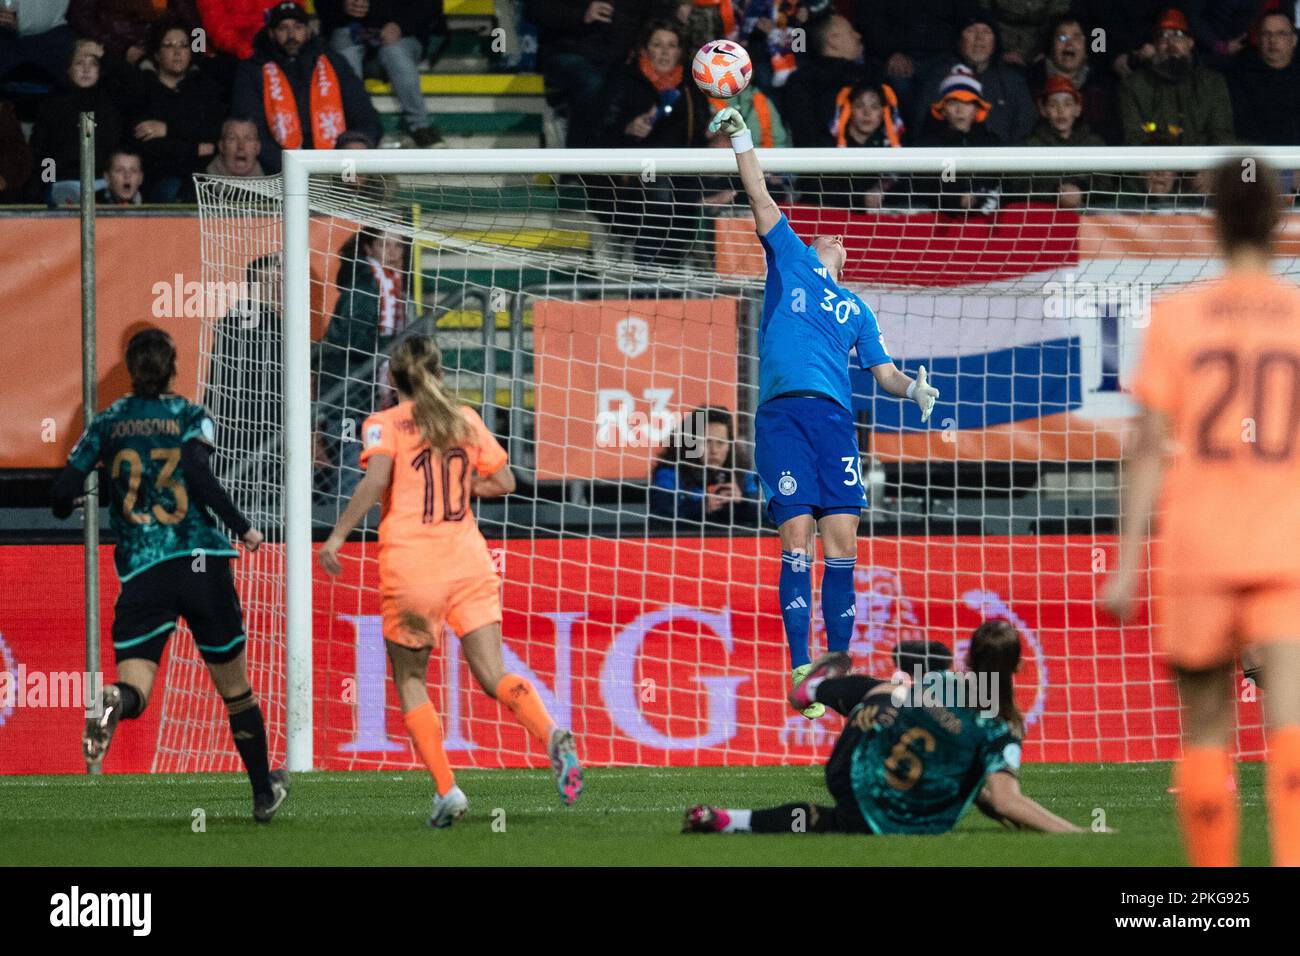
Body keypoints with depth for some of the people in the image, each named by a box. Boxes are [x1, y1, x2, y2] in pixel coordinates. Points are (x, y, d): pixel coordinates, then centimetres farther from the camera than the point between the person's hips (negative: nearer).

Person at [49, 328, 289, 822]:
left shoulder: (107, 423, 9)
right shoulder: (191, 417, 3)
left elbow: (64, 491, 4)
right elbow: (199, 476, -14)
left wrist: (67, 511, 27)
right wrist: (244, 529, -6)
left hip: (140, 572, 0)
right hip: (201, 560, 0)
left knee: (134, 689, -10)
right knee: (235, 689, 16)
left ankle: (113, 703, -48)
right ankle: (264, 793, 28)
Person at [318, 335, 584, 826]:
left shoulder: (385, 424, -1)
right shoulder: (466, 419, 12)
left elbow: (376, 478, -18)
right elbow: (504, 481, 14)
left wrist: (337, 535, -14)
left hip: (409, 563, -3)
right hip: (467, 561, 3)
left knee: (410, 682, 11)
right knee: (494, 676, -1)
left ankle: (446, 789, 0)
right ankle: (551, 734, -31)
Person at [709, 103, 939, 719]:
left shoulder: (856, 310, 27)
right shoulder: (790, 262, 20)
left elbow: (882, 371, 21)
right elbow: (760, 197, 17)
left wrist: (913, 387, 1)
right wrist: (740, 140, 12)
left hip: (833, 415, 3)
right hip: (782, 410, -3)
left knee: (841, 542, -5)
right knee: (797, 541, -11)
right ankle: (801, 672, -13)